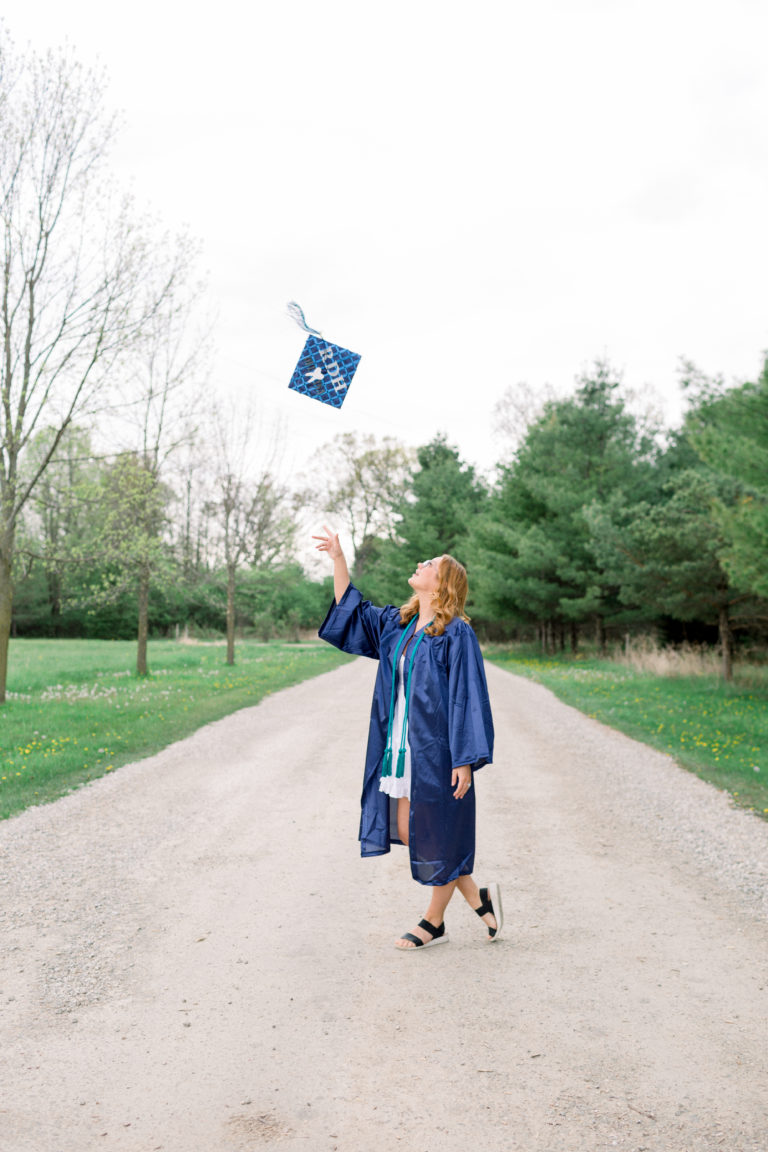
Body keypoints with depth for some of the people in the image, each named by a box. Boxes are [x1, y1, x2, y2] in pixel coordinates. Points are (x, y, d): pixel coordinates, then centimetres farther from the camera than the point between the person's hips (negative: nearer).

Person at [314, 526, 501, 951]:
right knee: (407, 832, 11)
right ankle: (478, 898, 26)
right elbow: (349, 610, 20)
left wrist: (465, 760, -19)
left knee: (437, 835, 6)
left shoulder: (455, 634, -12)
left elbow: (468, 697, -15)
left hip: (435, 749, -8)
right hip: (402, 747, 8)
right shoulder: (397, 623, 10)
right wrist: (338, 559, 12)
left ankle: (433, 922, 26)